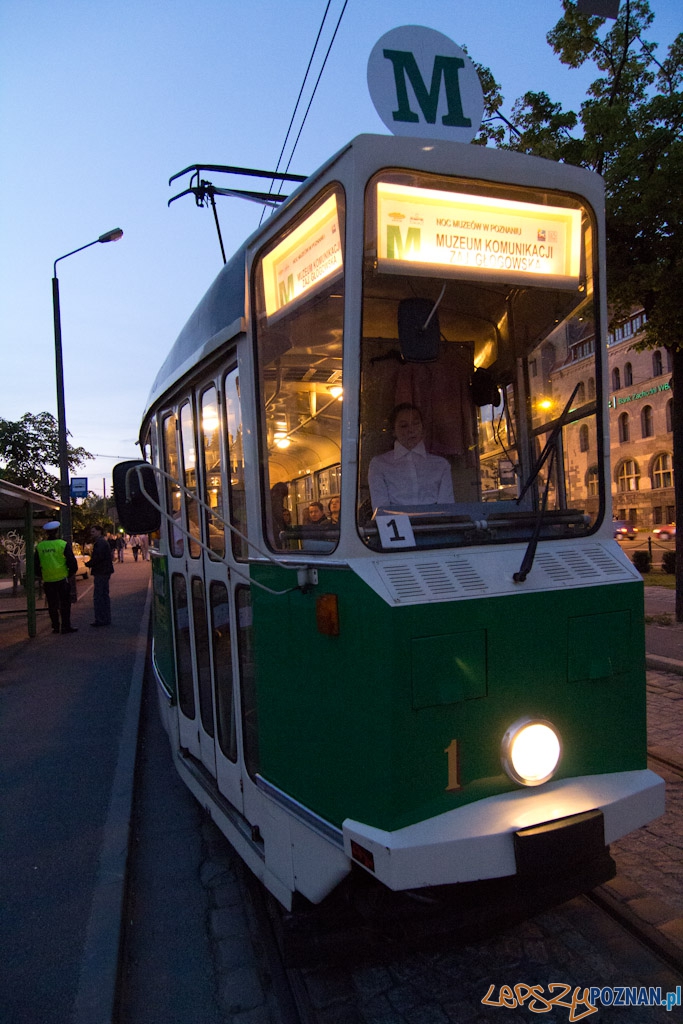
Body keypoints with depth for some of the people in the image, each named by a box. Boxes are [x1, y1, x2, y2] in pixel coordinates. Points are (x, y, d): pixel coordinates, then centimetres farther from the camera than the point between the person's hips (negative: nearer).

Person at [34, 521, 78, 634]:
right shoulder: (63, 544, -9)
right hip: (62, 578, -3)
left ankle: (55, 627, 16)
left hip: (47, 581, 4)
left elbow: (36, 564, 8)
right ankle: (65, 626, 2)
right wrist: (72, 573, 8)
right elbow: (72, 561, -9)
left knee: (52, 605, 12)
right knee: (65, 604, 3)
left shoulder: (39, 546, 2)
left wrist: (41, 576, 21)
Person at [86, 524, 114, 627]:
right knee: (104, 595, 15)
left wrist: (88, 564, -9)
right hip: (104, 572, 11)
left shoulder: (100, 543, -15)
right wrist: (90, 564, 10)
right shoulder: (103, 542, 19)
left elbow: (97, 557, -23)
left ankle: (100, 619, -7)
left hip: (100, 573, -11)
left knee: (98, 596, -8)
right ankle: (106, 619, 20)